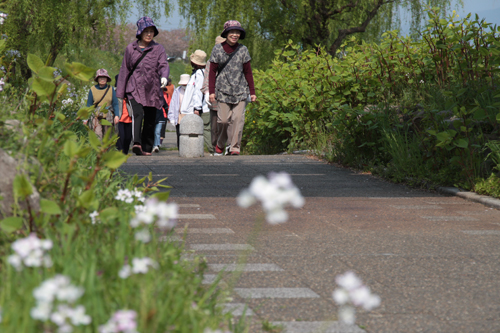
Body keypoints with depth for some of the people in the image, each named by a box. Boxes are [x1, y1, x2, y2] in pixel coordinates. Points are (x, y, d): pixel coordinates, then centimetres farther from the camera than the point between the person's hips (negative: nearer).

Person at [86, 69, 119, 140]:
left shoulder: (111, 89, 5)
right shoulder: (93, 89, 4)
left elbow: (115, 104, 6)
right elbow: (89, 105, 8)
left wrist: (116, 115, -6)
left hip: (108, 117, 1)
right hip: (96, 117, -1)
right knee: (97, 135, -15)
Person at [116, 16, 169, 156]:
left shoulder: (158, 49, 8)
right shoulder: (131, 49, 9)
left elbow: (163, 65, -6)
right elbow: (125, 70, 14)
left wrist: (164, 76, -29)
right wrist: (120, 92, 13)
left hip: (152, 90, 1)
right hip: (134, 89, -1)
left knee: (150, 120, 4)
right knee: (137, 114, -23)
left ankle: (147, 148, 14)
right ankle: (137, 143, -36)